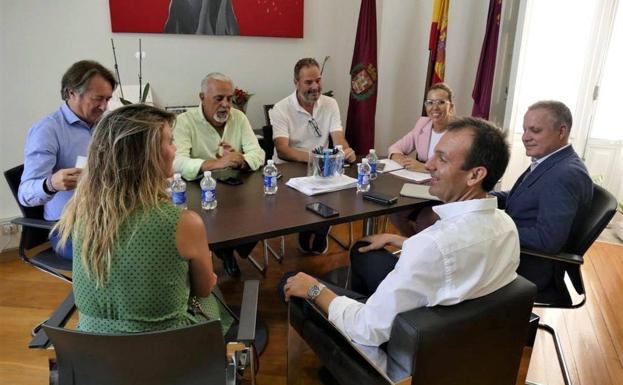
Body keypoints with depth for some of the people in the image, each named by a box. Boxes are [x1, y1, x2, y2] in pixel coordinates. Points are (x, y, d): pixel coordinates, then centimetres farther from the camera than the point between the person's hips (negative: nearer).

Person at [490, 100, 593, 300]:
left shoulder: (566, 175, -25)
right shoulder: (550, 161, 4)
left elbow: (548, 240, -30)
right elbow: (517, 197, 14)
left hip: (529, 270, -8)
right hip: (517, 252, 8)